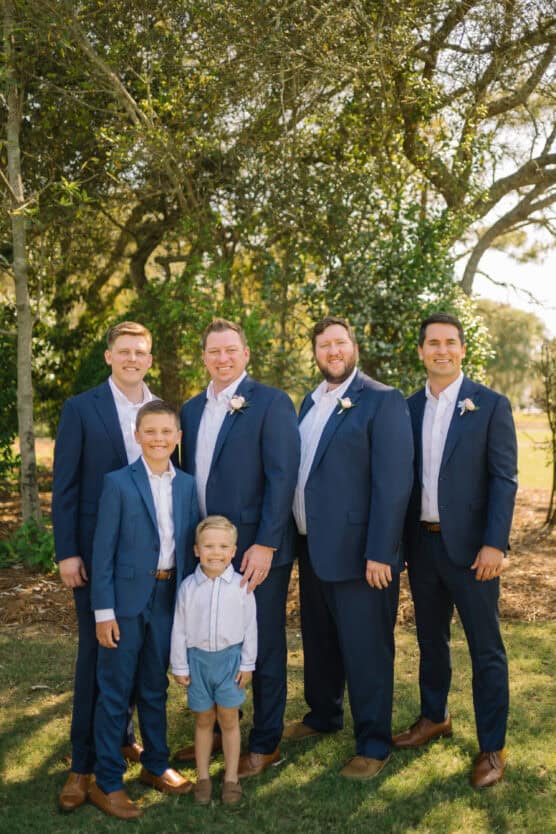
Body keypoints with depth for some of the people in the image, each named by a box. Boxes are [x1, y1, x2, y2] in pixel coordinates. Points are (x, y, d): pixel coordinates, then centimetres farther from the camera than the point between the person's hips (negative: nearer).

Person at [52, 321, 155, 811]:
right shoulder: (81, 409, -5)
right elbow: (64, 486, -6)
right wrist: (67, 552, -11)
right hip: (97, 551, -3)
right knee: (96, 653, 2)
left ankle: (123, 733, 31)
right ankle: (84, 762, 13)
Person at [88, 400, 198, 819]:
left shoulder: (187, 485, 4)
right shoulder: (119, 483, -9)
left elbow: (189, 547, 8)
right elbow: (104, 550, -9)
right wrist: (103, 610, -11)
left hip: (168, 598, 4)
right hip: (126, 599, -4)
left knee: (155, 687, 17)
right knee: (115, 691, 4)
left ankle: (156, 765, 32)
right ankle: (107, 782, 15)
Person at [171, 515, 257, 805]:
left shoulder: (241, 585, -8)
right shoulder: (188, 586, -7)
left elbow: (250, 626, -1)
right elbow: (179, 628, 0)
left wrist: (247, 664, 0)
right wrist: (179, 666, 2)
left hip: (230, 658, -1)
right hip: (198, 658, 1)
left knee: (229, 720, 8)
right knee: (203, 720, 13)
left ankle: (231, 777, 22)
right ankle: (202, 776, 27)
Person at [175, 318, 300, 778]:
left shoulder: (271, 403, -8)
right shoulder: (192, 408, 11)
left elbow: (281, 477, -14)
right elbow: (189, 476, 15)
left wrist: (264, 544, -19)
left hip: (256, 549, -6)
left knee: (265, 647, 7)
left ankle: (266, 744, 22)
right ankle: (218, 731, 33)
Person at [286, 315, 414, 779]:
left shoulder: (382, 400, -10)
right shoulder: (311, 402, 13)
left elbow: (393, 482, -16)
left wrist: (380, 553, -20)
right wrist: (298, 536, 10)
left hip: (358, 550, -7)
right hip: (312, 548, 7)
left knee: (365, 649, 3)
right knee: (318, 640, 20)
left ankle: (374, 744, 18)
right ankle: (323, 715, 40)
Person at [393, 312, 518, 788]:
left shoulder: (490, 405, -5)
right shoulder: (409, 408, 8)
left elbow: (504, 479, -9)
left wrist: (494, 544, -15)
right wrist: (399, 540, 5)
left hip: (469, 546, -4)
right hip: (422, 543, 5)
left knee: (486, 650, 3)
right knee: (430, 640, 18)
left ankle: (493, 748, 15)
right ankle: (434, 718, 36)